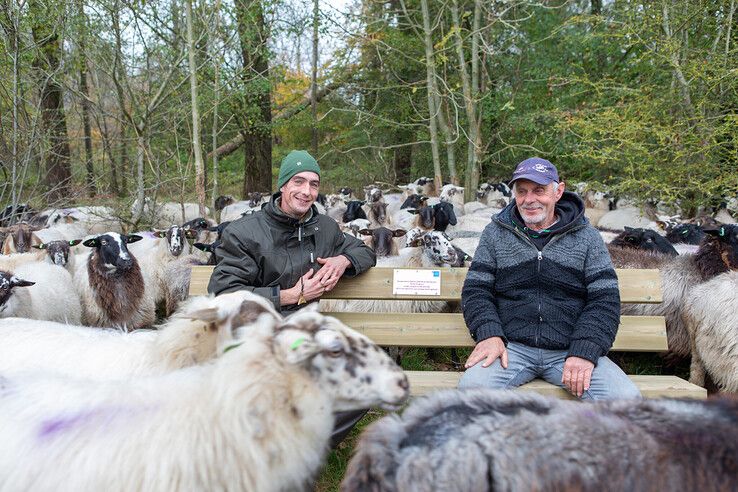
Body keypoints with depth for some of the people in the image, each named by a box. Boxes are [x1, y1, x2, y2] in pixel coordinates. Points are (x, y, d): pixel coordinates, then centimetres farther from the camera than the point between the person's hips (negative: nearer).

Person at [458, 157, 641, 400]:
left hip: (570, 350, 1)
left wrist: (585, 351, -13)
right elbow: (476, 289, 8)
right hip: (512, 346, 0)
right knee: (472, 387, -30)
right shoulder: (496, 233, 11)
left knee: (627, 398, -23)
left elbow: (604, 299, 2)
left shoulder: (586, 237, 9)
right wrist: (489, 333, -12)